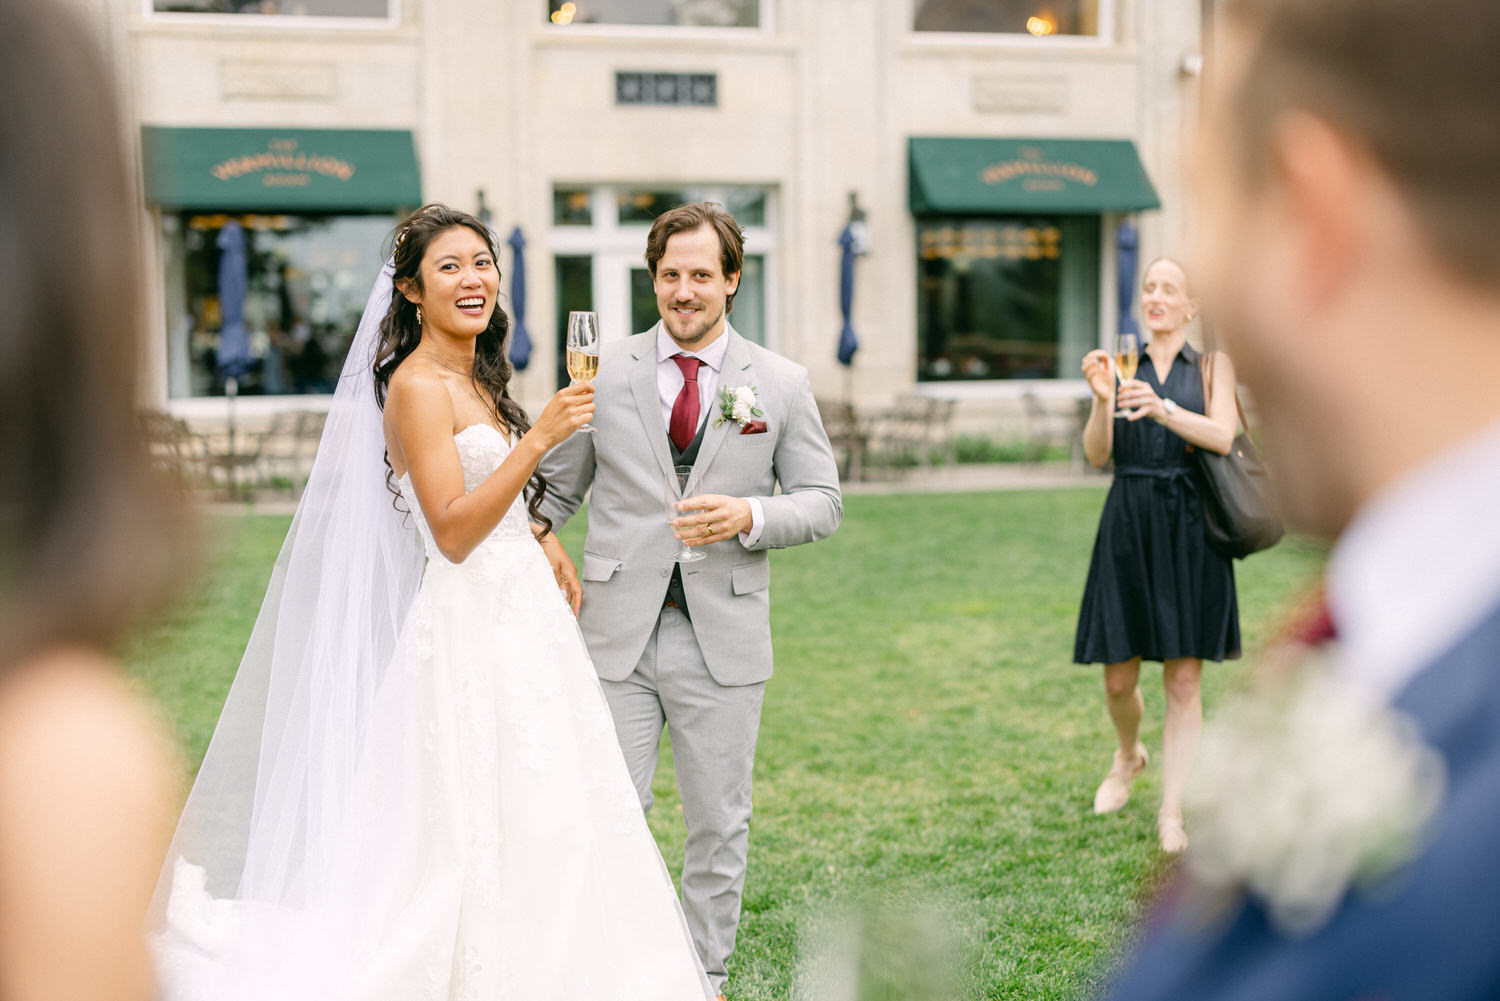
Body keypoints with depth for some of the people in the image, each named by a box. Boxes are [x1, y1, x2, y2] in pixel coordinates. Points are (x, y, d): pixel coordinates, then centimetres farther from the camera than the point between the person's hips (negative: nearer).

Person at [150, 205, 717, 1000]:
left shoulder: (477, 380, 13)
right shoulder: (416, 385, -14)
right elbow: (452, 530, -21)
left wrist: (541, 538, 12)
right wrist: (540, 436, -25)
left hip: (520, 618, 9)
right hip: (472, 633, -9)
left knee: (533, 830, 13)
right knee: (477, 837, -3)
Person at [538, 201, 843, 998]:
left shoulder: (782, 384, 3)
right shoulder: (604, 373, 3)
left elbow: (822, 502, 4)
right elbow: (556, 488, 10)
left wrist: (750, 518, -14)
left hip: (724, 640, 1)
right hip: (619, 633, 0)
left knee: (719, 823, 11)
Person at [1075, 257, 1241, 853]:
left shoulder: (1212, 366, 7)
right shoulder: (1122, 366, 11)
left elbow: (1223, 436, -11)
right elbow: (1097, 454, 0)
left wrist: (1163, 409, -27)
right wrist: (1102, 400, -18)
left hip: (1189, 528, -1)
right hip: (1128, 527, 2)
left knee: (1184, 678, -3)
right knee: (1119, 678, 4)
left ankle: (1171, 814, 4)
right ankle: (1128, 754, 37)